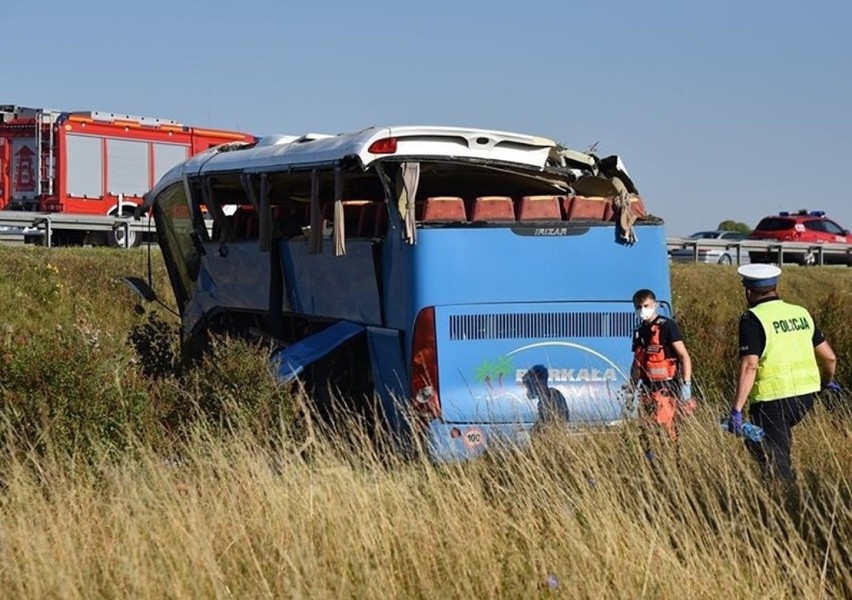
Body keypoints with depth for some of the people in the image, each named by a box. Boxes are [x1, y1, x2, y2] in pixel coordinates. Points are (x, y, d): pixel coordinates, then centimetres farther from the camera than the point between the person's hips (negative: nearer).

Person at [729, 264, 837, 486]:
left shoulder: (753, 319, -9)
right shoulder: (801, 313, 9)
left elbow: (749, 367, -19)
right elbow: (829, 358, 13)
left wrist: (736, 409, -20)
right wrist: (827, 383, 33)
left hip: (772, 399, -7)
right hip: (806, 394, 7)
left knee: (774, 459, 1)